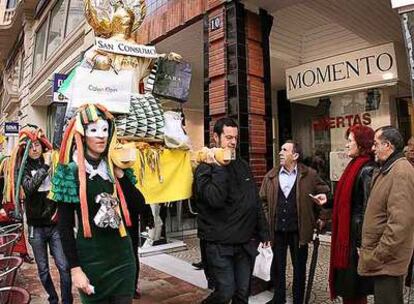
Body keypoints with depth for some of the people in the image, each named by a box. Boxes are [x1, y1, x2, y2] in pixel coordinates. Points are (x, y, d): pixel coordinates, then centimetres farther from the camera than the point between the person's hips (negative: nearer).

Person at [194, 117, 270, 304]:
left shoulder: (242, 165, 10)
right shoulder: (206, 168, -9)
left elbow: (255, 201, 13)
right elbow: (215, 199, -27)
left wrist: (263, 231, 12)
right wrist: (218, 167, -21)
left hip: (246, 243, 6)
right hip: (219, 244, -6)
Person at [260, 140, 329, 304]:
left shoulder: (310, 175, -3)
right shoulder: (271, 176, 2)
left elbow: (324, 190, 9)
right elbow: (264, 200, 6)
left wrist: (323, 196, -13)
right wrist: (266, 221, 1)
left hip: (298, 229, -2)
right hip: (277, 229, 2)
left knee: (299, 266, 13)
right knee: (277, 265, 15)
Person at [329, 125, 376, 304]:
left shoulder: (367, 170, -17)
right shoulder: (354, 166, 10)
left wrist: (362, 243, -20)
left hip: (356, 236, -9)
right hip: (346, 234, 9)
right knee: (347, 287, 19)